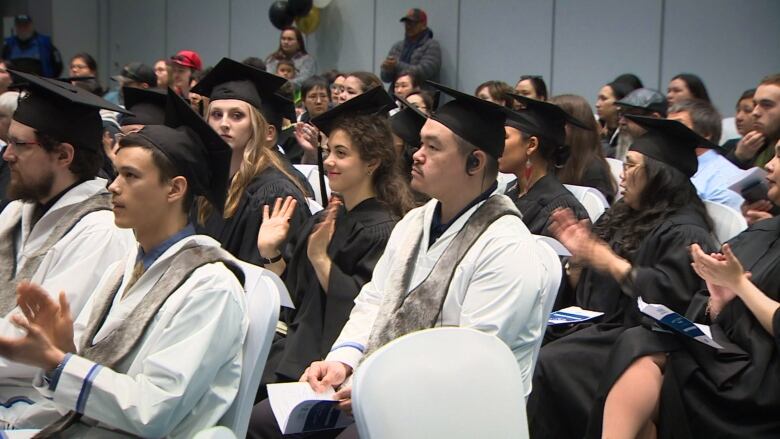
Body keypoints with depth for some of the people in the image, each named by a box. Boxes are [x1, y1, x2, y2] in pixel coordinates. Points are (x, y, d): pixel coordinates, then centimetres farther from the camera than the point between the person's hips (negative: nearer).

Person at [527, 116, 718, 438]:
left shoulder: (684, 232, -7)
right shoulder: (621, 218, 17)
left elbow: (669, 293, -23)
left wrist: (610, 262, -19)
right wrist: (577, 254, 0)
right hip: (594, 326, 8)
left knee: (546, 364, -28)